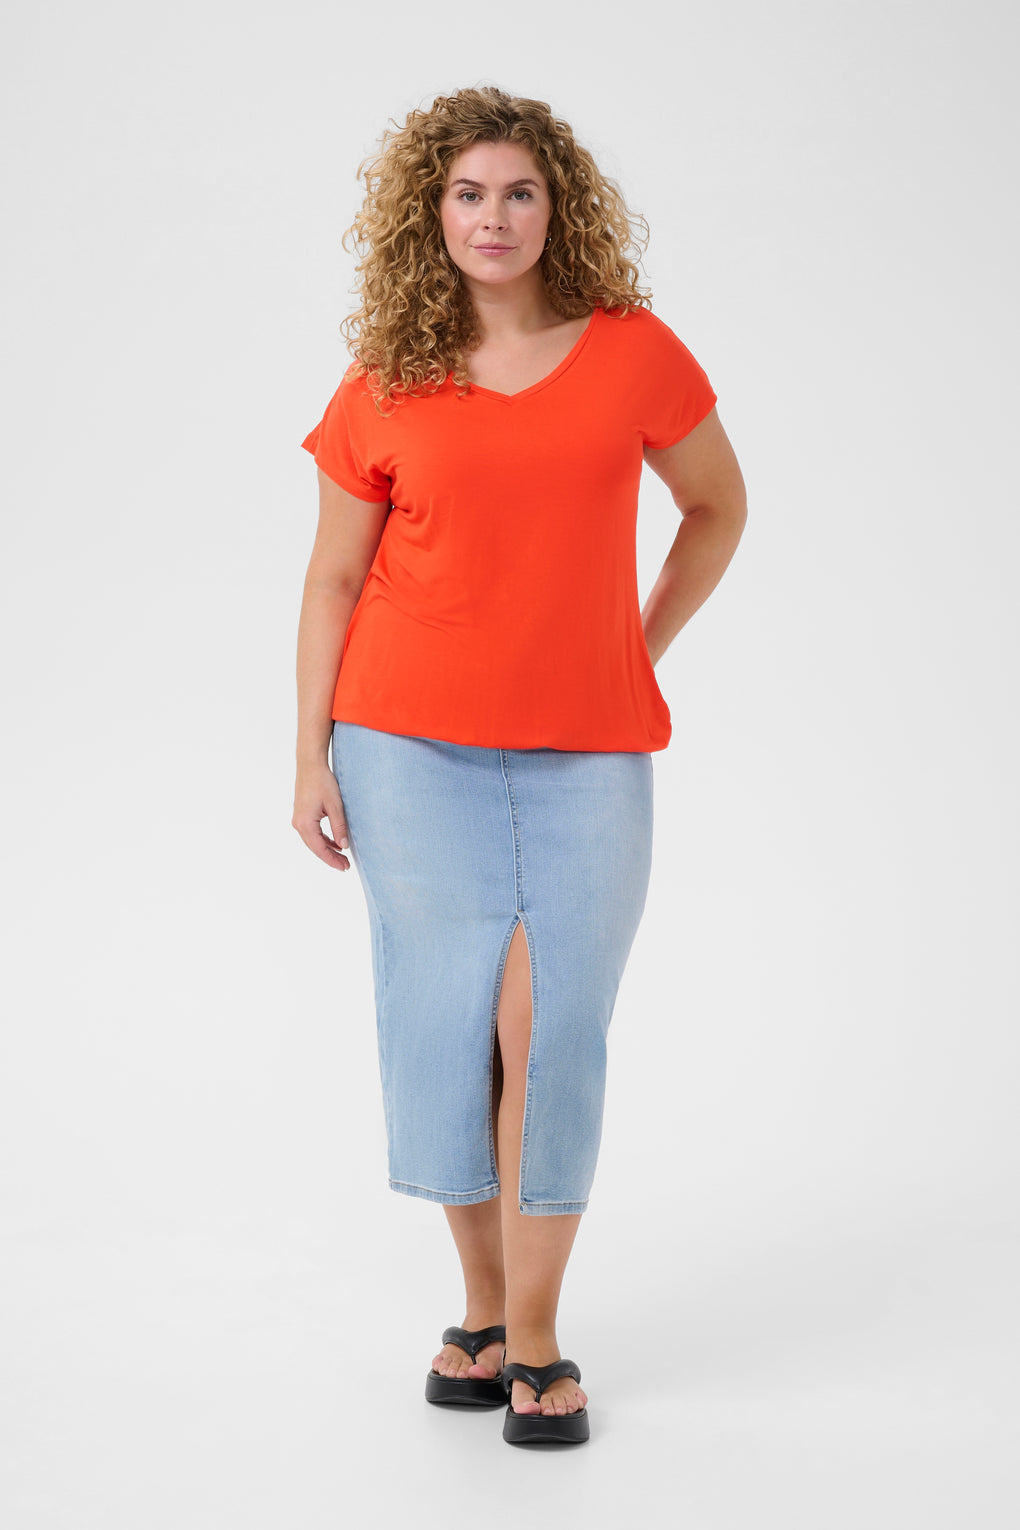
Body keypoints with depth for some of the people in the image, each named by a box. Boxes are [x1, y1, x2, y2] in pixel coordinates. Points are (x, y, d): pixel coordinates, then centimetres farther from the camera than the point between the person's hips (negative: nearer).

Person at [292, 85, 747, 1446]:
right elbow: (333, 578, 6)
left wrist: (642, 649, 7)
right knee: (447, 1022, 4)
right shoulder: (384, 390, 1)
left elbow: (717, 503, 14)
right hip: (413, 744, 1)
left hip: (586, 749, 0)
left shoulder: (632, 351, 1)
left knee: (549, 1029, -4)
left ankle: (538, 1340, 10)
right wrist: (314, 758, 1)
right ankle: (485, 1309, 22)